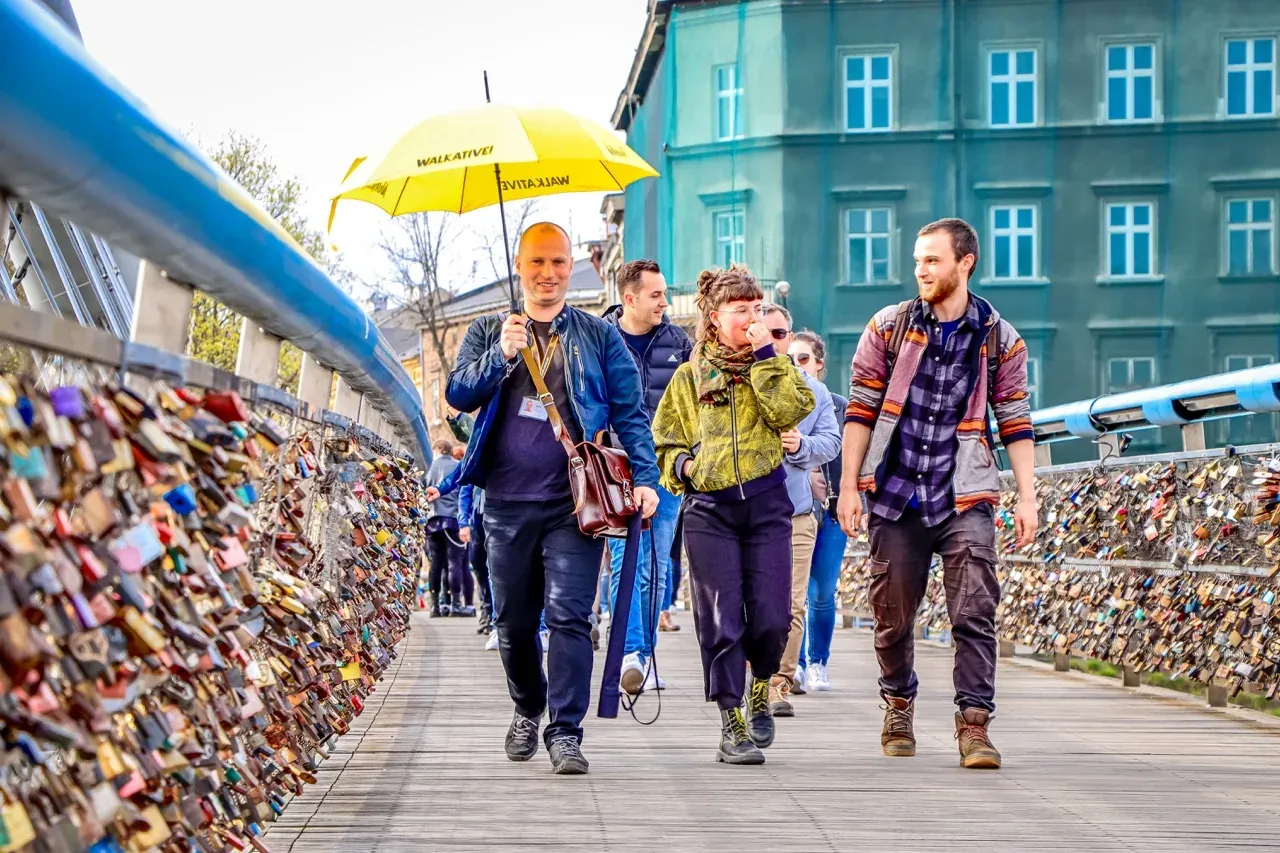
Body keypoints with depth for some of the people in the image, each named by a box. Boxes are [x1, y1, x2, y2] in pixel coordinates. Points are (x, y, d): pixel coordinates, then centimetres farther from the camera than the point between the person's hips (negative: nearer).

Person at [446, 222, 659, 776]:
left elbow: (629, 414, 6)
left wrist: (644, 477, -7)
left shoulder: (598, 336, 10)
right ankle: (528, 710, 32)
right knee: (513, 620, 10)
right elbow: (459, 394, 1)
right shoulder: (488, 333, 14)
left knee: (569, 615, -12)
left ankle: (565, 732, -10)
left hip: (575, 501, -2)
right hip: (508, 501, 2)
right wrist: (501, 356, -14)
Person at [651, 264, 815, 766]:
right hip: (708, 511, 0)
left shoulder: (772, 366, 11)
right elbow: (665, 441, 14)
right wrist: (683, 466, -6)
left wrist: (764, 355, -8)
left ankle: (761, 690, 24)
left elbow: (787, 411, -9)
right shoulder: (690, 376, 10)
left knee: (770, 619, -5)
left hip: (766, 504, 0)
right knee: (721, 622, -4)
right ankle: (732, 725, 2)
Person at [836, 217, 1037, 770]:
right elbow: (861, 410, 5)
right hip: (894, 496, 1)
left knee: (974, 612, -12)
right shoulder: (888, 328, 4)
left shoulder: (1000, 340, 3)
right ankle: (898, 705, 31)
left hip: (965, 499, -1)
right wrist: (849, 486, 0)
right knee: (893, 615, 9)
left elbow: (1015, 423, 7)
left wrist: (1027, 497, 1)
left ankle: (974, 724, -12)